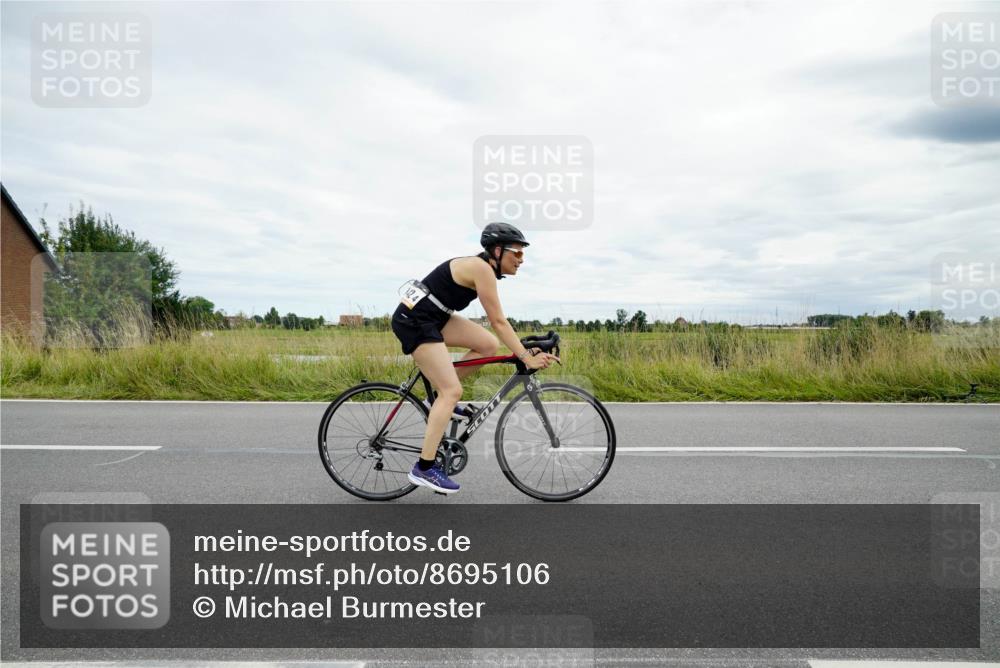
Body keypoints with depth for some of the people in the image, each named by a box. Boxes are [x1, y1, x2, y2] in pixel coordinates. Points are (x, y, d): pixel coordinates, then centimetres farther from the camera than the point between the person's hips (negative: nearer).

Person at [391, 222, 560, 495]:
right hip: (413, 320, -9)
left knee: (489, 344, 1)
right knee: (452, 391, -12)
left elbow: (496, 322, 13)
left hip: (433, 318, 9)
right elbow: (499, 322, -18)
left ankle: (441, 396, 13)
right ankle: (424, 468, -8)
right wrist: (526, 358, -16)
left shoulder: (482, 268, 12)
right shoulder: (481, 268, -16)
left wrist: (524, 350, 9)